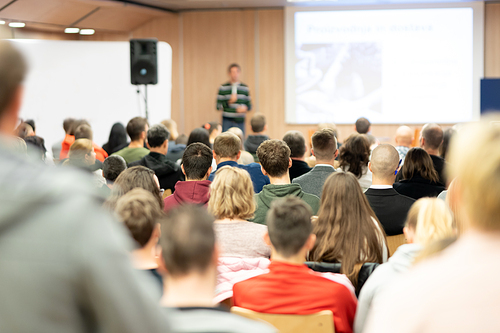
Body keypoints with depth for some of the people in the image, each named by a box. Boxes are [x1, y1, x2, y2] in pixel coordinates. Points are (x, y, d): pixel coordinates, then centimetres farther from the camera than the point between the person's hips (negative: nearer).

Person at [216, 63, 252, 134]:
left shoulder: (245, 88, 9)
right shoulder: (223, 88, 1)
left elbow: (249, 105, 13)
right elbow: (218, 106, -2)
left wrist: (245, 108, -9)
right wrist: (229, 102, -16)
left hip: (240, 121, 2)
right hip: (227, 121, -2)